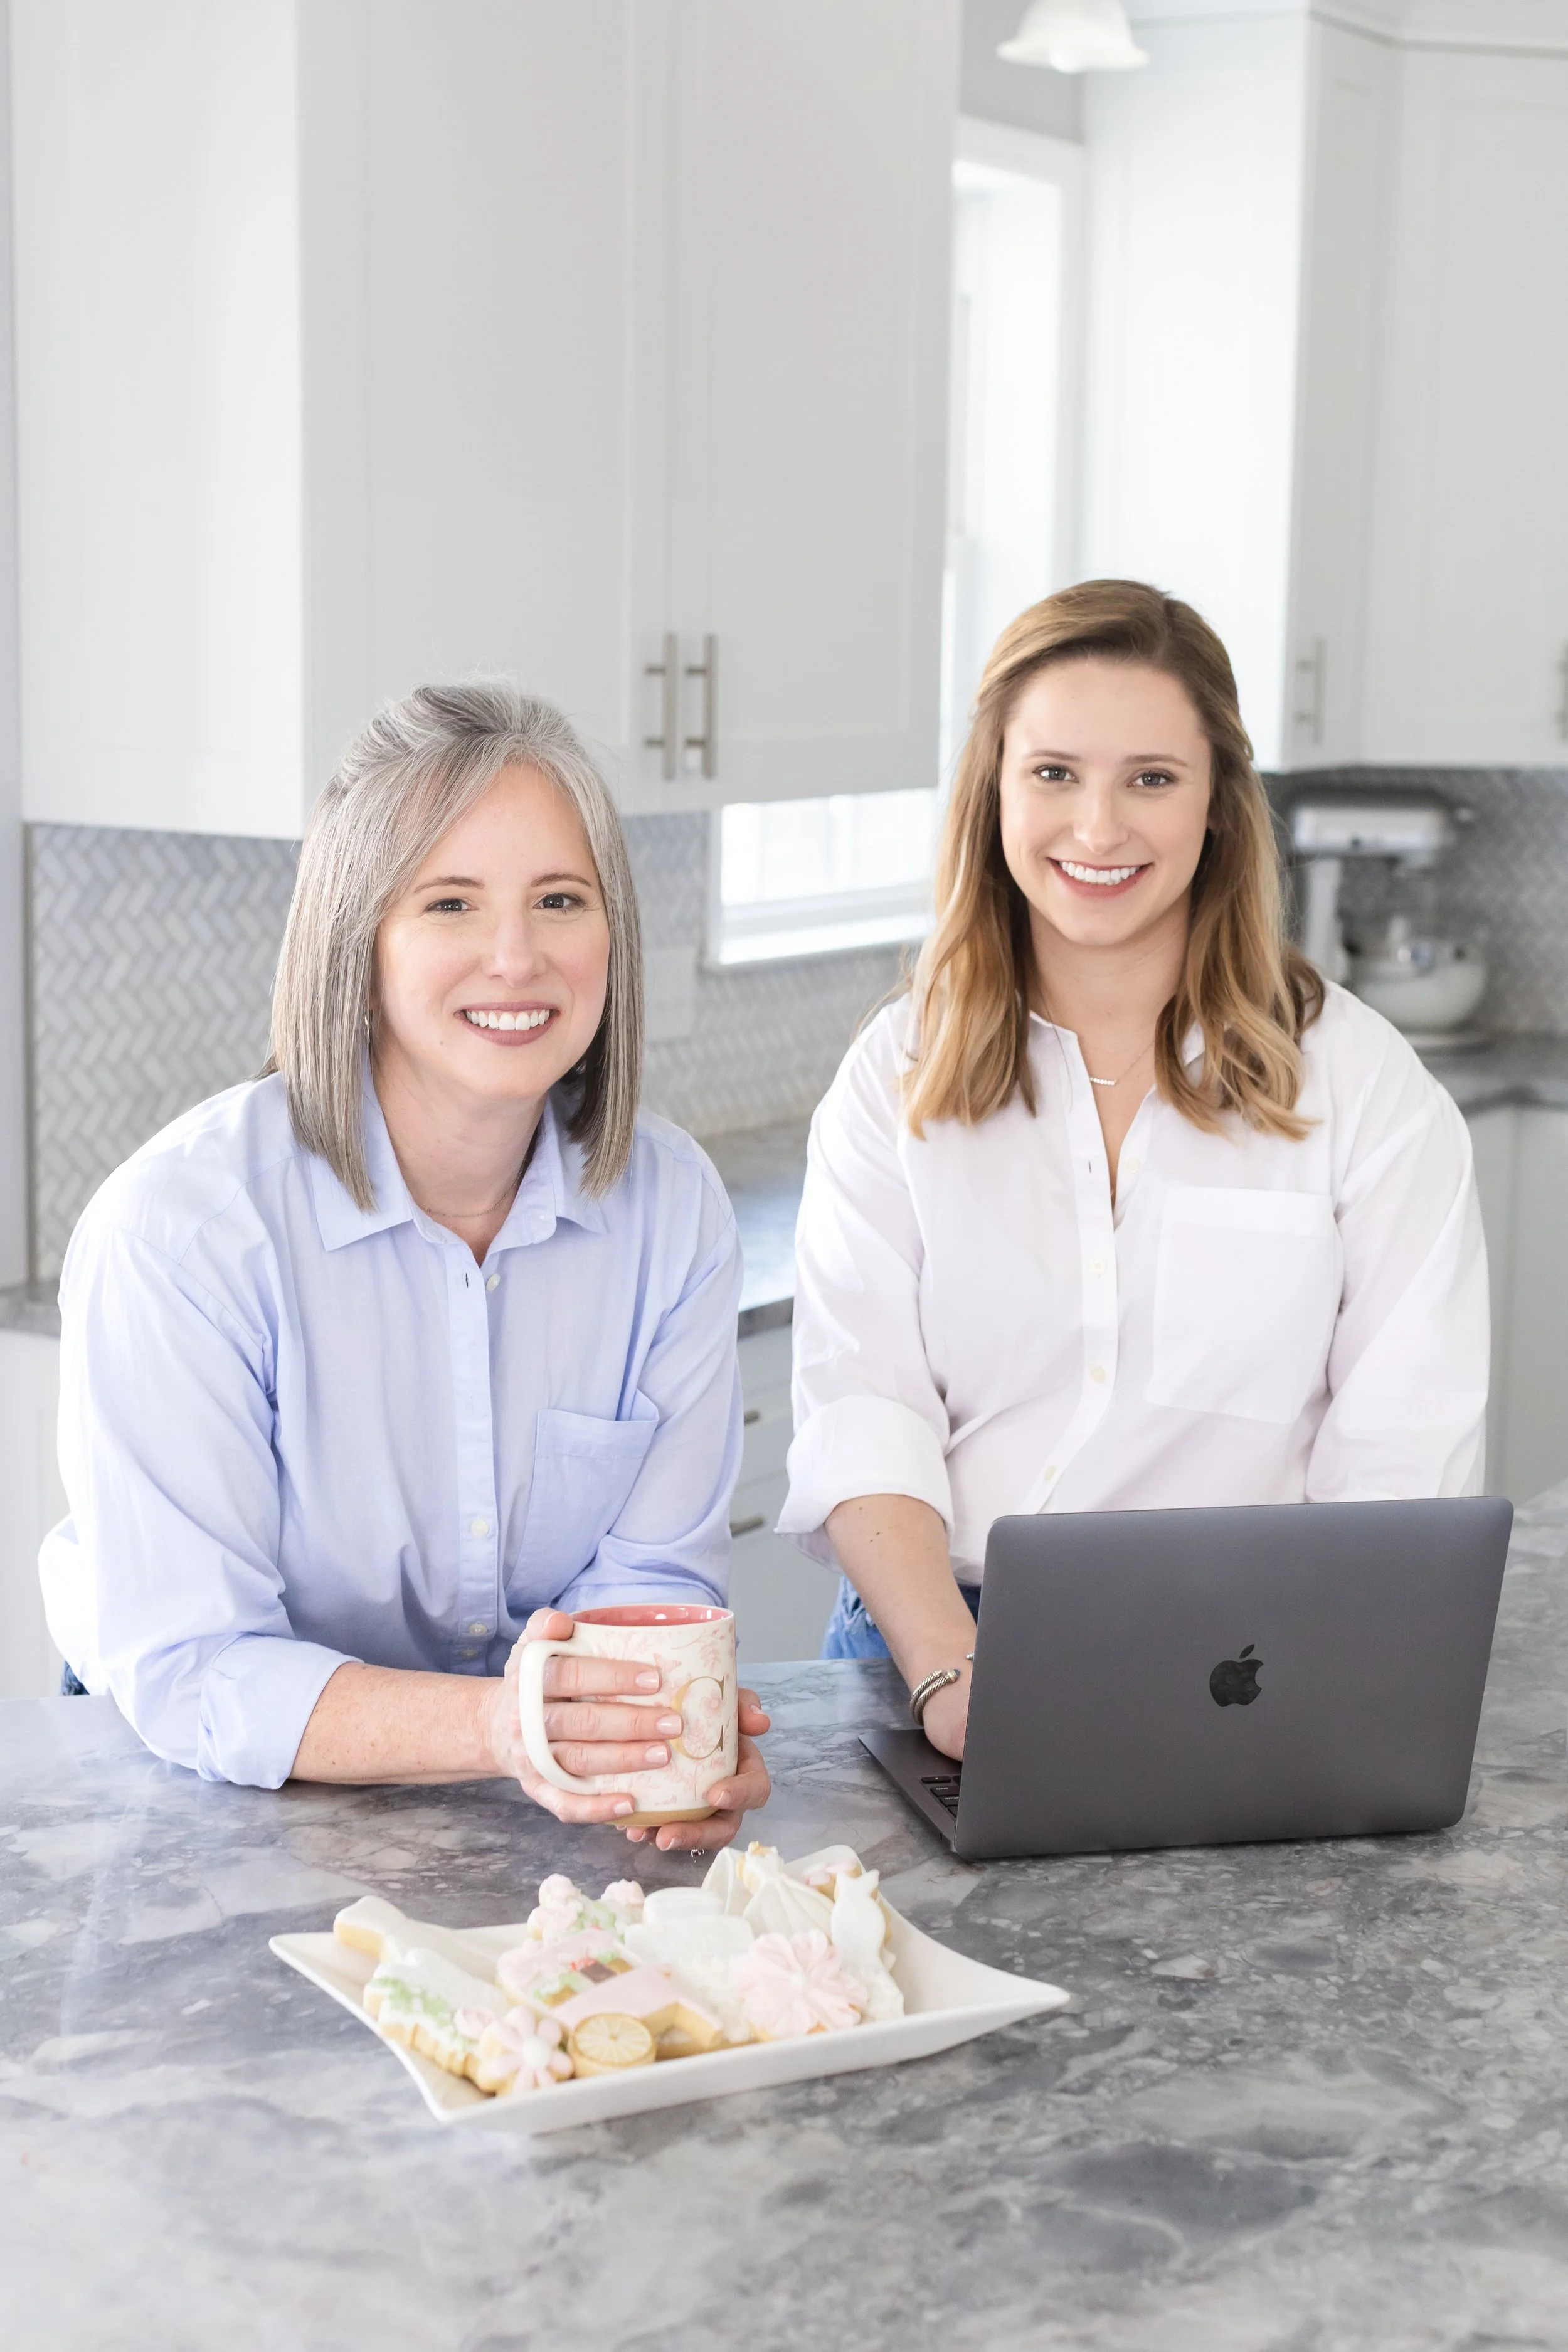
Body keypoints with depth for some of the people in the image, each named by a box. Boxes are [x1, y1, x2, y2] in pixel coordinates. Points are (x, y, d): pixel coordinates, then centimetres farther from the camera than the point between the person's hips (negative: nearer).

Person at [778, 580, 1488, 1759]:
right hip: (932, 1647, 1)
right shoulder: (898, 1076, 8)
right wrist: (952, 1674, -18)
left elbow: (1401, 1462, -2)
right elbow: (862, 1412, -2)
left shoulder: (1364, 1084, 4)